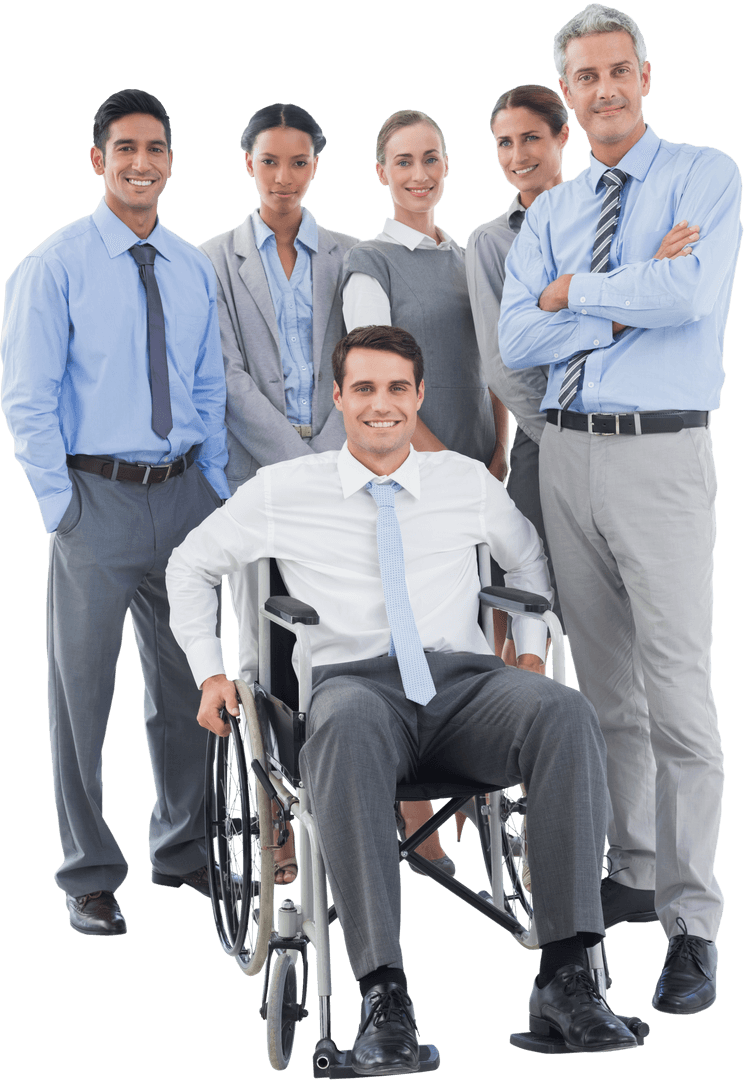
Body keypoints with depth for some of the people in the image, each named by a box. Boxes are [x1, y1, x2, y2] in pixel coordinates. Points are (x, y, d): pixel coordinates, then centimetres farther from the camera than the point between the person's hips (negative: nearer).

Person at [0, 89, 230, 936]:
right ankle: (89, 876, 13)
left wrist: (214, 488, 7)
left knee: (185, 682, 14)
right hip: (97, 494, -5)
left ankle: (181, 848, 31)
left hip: (183, 493, 5)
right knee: (82, 689, 1)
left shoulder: (193, 270, 10)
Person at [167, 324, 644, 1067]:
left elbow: (526, 555, 36)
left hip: (464, 680, 2)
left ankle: (564, 976, -35)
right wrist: (209, 673, 16)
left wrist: (532, 649, 24)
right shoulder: (284, 491, 12)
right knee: (345, 729, -42)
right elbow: (191, 565, 24)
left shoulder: (467, 481, 17)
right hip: (355, 682, -2)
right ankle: (383, 994, -45)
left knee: (565, 714, -33)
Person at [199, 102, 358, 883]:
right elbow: (228, 375, -1)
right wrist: (296, 462, -10)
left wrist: (330, 456, -10)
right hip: (258, 468, -1)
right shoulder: (216, 261, 7)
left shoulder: (347, 256, 11)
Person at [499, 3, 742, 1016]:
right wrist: (639, 290, -10)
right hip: (567, 450, 5)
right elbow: (518, 339, -1)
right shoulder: (549, 212, 13)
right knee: (607, 691, 13)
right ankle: (632, 876, 25)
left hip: (662, 454, -5)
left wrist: (575, 292, -7)